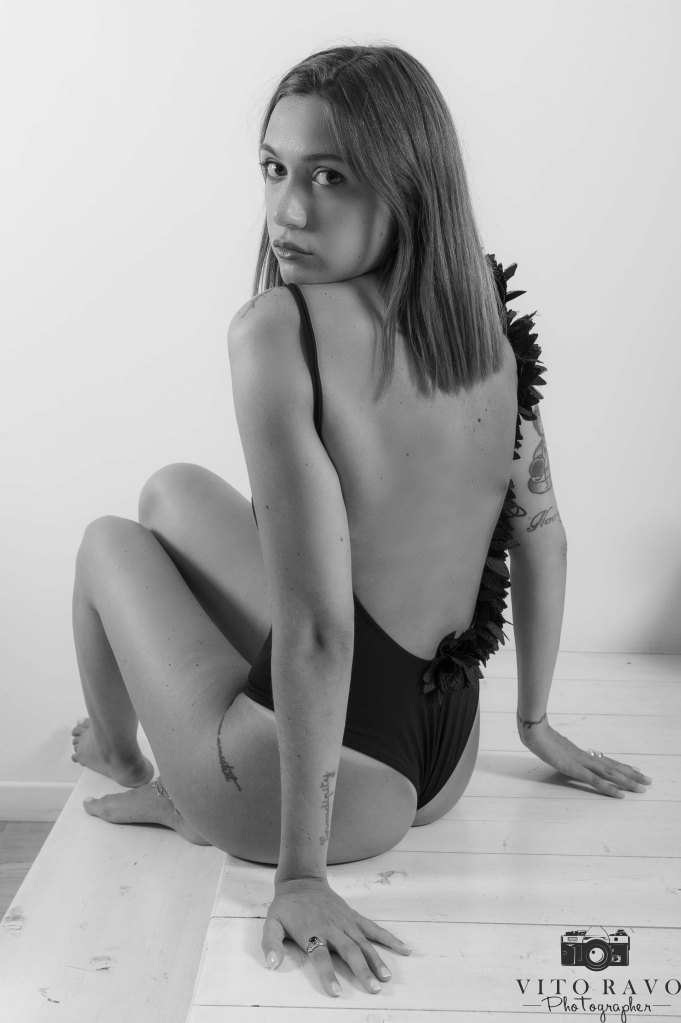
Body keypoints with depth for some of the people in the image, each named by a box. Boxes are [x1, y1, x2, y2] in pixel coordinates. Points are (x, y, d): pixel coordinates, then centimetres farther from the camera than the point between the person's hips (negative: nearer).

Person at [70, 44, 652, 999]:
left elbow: (317, 630, -27)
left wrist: (300, 876, -17)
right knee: (173, 490, 20)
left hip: (326, 791, -6)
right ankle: (183, 795, 36)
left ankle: (120, 761, 43)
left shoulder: (278, 332, -25)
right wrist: (536, 720, 20)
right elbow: (540, 532, 7)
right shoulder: (487, 316, -3)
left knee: (111, 538, 18)